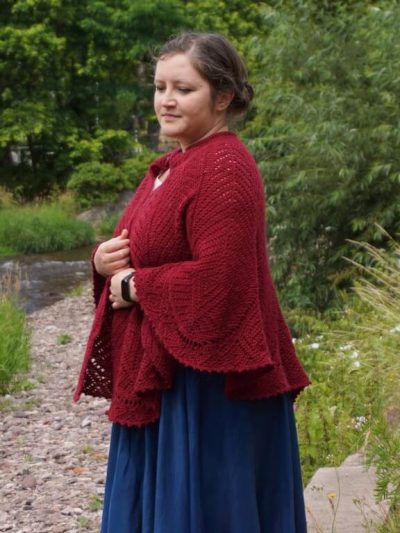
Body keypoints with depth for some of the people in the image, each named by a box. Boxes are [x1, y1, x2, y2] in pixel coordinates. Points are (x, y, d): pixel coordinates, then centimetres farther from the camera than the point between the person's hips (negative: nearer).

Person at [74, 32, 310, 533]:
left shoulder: (224, 169, -18)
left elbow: (218, 279, -27)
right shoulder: (172, 166, 12)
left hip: (208, 379, -10)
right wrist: (104, 260, -3)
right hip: (163, 373, 10)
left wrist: (135, 286, -14)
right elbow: (146, 250, 19)